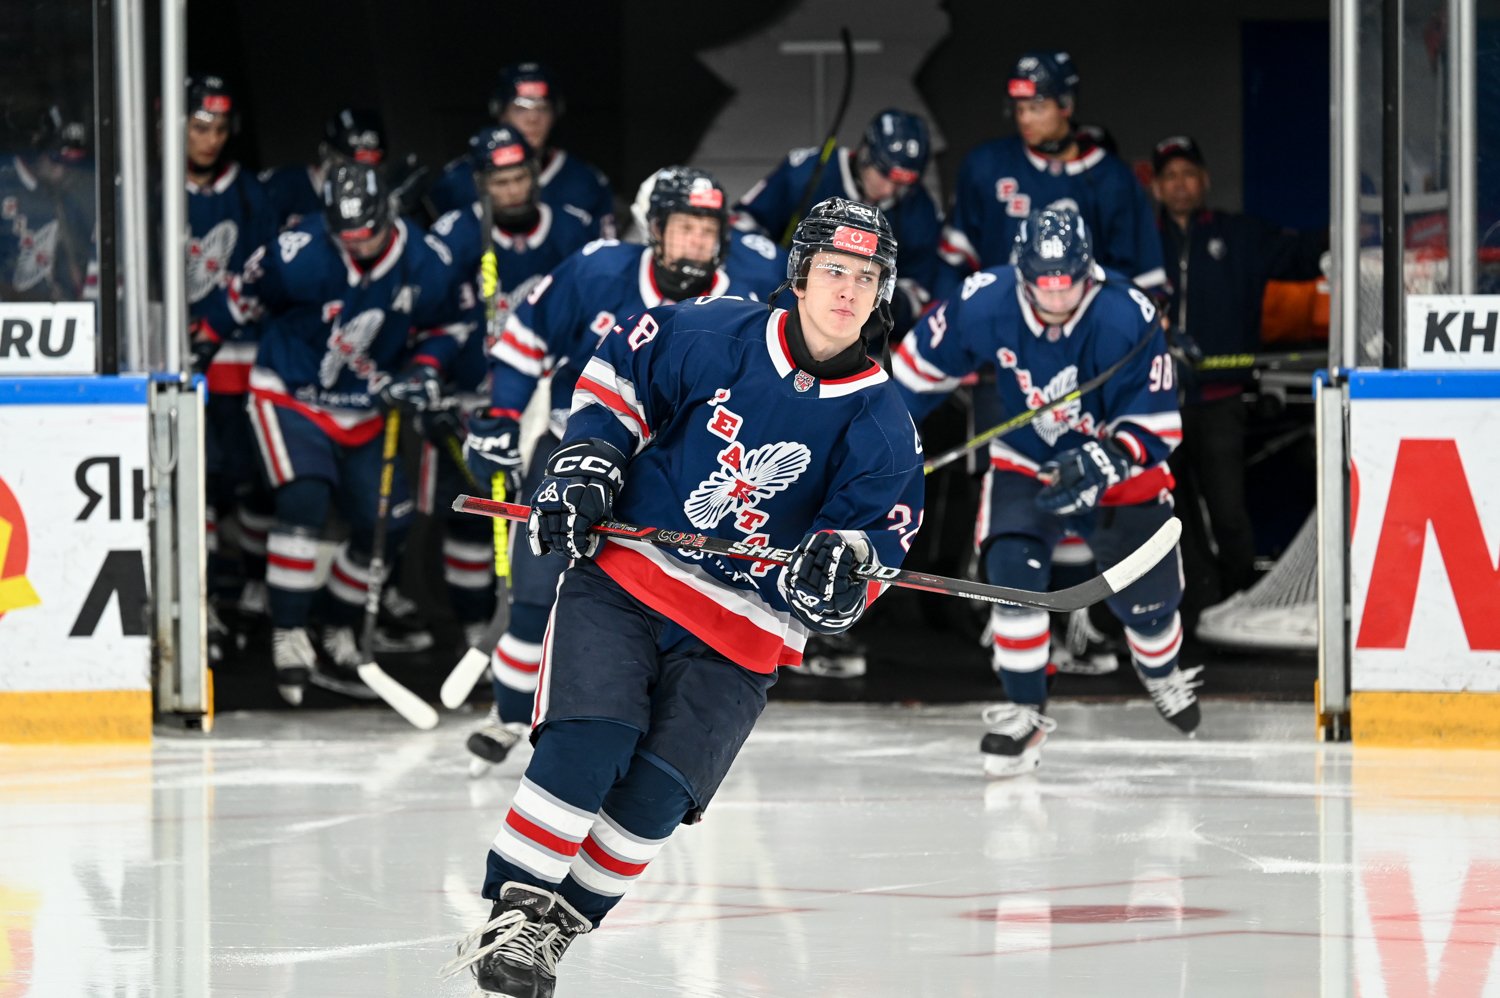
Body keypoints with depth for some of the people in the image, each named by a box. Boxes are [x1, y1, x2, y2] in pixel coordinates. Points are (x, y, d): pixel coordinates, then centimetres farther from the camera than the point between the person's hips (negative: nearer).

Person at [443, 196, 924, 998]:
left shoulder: (881, 425, -3)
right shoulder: (718, 337, -5)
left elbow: (878, 531, -7)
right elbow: (620, 368, 9)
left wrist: (842, 563, -29)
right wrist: (587, 464, -1)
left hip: (739, 640, 1)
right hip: (625, 577, -1)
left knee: (652, 798, -11)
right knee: (585, 747, -20)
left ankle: (552, 931, 6)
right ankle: (510, 914, -11)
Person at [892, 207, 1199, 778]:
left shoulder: (1127, 318, -29)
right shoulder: (986, 304, -24)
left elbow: (1155, 423, -23)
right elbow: (925, 358, -3)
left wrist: (1104, 464, -39)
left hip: (1116, 466, -1)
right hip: (1025, 460, 1)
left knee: (1147, 597, 7)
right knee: (1012, 570, -23)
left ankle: (1162, 674, 44)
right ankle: (1024, 710, -8)